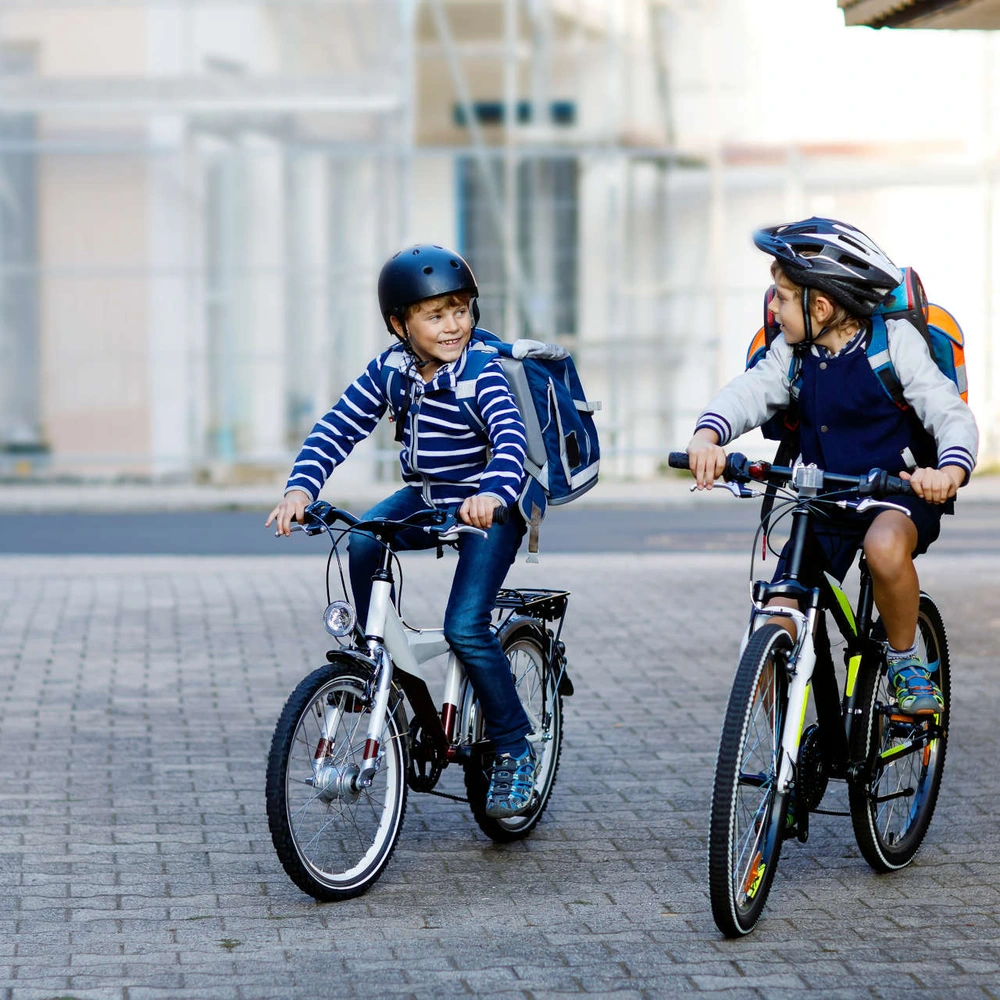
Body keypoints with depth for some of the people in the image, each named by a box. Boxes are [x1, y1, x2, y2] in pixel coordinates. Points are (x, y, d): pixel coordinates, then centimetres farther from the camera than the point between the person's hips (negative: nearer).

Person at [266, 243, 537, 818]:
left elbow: (511, 436, -37)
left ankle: (514, 749, -3)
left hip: (487, 508, -5)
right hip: (423, 499, 5)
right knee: (362, 541, -25)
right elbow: (338, 429, -10)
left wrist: (493, 492, -58)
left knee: (465, 626, -19)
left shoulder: (483, 373, -21)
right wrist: (301, 488, -27)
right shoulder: (390, 371, -7)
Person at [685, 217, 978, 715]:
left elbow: (951, 414, -19)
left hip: (899, 492, -4)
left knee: (884, 545, -41)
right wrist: (707, 436, -36)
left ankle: (905, 660, -14)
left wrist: (951, 472, -41)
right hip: (823, 501, 5)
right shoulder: (792, 353, 2)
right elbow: (750, 392, -13)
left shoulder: (895, 342, -11)